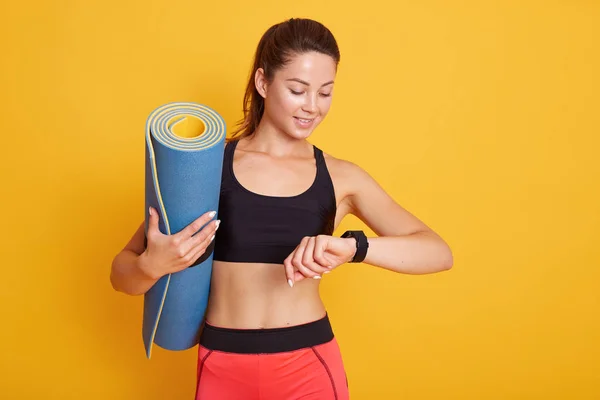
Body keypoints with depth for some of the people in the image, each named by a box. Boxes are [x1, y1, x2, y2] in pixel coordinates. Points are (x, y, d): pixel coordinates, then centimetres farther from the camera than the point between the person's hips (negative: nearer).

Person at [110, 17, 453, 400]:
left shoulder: (340, 177, -2)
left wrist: (352, 247, -28)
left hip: (310, 367, 1)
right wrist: (151, 266, -26)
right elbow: (122, 272, -2)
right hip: (223, 368, 0)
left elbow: (439, 253, -11)